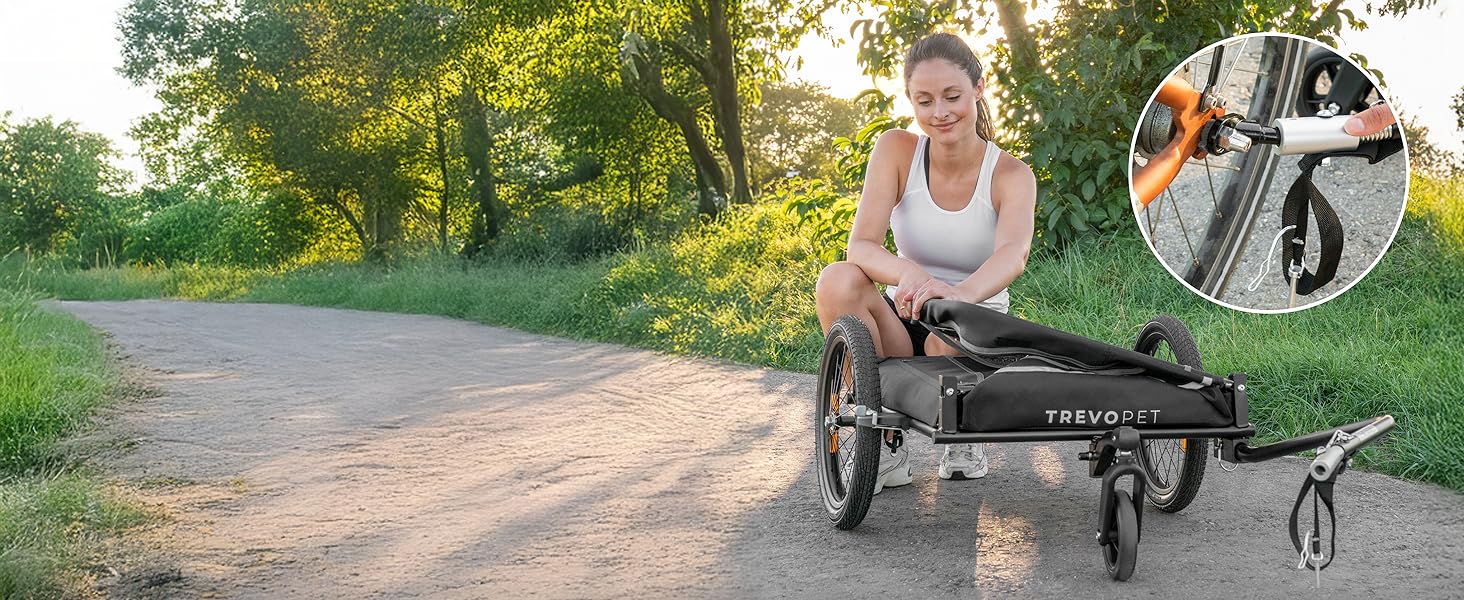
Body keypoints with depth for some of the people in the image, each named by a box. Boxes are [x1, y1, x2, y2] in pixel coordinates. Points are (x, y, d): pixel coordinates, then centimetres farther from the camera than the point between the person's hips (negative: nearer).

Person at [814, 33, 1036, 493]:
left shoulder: (1010, 175, -10)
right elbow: (860, 247, -18)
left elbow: (1014, 254, -32)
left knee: (947, 341, -38)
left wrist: (959, 295, -56)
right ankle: (884, 446, -15)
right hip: (903, 326, 1)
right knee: (838, 281, -29)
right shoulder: (897, 151, -5)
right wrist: (910, 275, -43)